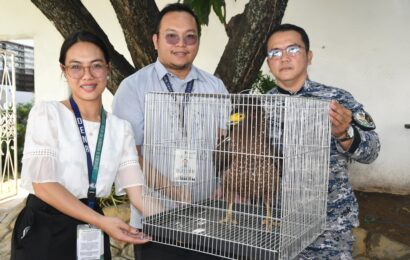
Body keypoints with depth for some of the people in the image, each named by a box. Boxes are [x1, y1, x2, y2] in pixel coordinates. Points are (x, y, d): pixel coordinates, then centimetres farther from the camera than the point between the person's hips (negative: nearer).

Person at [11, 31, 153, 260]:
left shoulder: (120, 128, 4)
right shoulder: (46, 113, -7)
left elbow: (137, 190, -5)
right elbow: (43, 184, -16)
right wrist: (103, 222, -22)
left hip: (92, 235, 5)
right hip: (43, 232, -4)